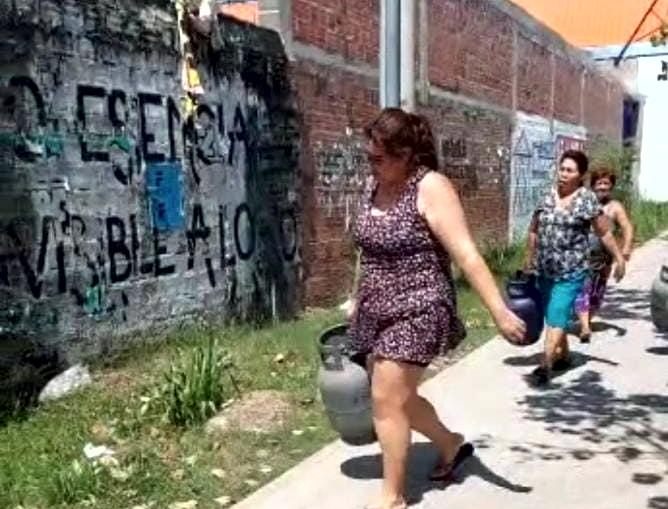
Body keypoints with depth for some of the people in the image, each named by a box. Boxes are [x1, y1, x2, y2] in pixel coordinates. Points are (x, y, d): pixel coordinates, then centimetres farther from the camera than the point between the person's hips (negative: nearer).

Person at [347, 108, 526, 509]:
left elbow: (467, 255, -22)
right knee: (398, 397, 17)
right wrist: (359, 300, 22)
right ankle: (453, 446, 41)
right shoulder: (376, 185, 7)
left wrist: (499, 311, -26)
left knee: (387, 400, -5)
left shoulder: (431, 188, -16)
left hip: (416, 313, -8)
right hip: (378, 313, 8)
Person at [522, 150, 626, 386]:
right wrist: (529, 259, 17)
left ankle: (546, 365, -11)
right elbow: (534, 230, 14)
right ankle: (563, 356, 35)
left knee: (557, 317, -11)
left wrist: (619, 258, 4)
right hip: (545, 271, 5)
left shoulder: (587, 199, -6)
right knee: (553, 316, 17)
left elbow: (605, 233, 1)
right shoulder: (547, 196, 4)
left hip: (571, 271, -5)